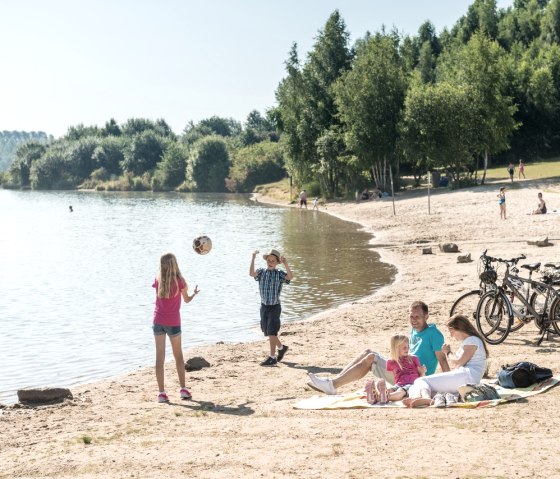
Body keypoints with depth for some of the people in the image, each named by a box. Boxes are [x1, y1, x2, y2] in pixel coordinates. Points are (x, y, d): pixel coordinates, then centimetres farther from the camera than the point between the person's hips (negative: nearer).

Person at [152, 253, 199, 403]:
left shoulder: (158, 279, -2)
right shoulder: (179, 280, -9)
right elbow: (187, 299, 5)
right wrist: (194, 293, 24)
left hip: (158, 321, 2)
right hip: (173, 323, -2)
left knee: (160, 357, 4)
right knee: (178, 356, 15)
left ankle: (162, 393, 0)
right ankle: (183, 389, 18)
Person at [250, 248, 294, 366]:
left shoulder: (279, 274, -7)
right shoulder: (261, 272, 0)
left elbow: (290, 277, -27)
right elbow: (252, 273, -21)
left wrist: (285, 264, -39)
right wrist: (253, 259, -28)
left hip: (275, 306, -4)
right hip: (264, 306, 4)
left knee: (272, 332, -7)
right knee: (267, 332, 15)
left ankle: (272, 357, 0)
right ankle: (281, 348, 38)